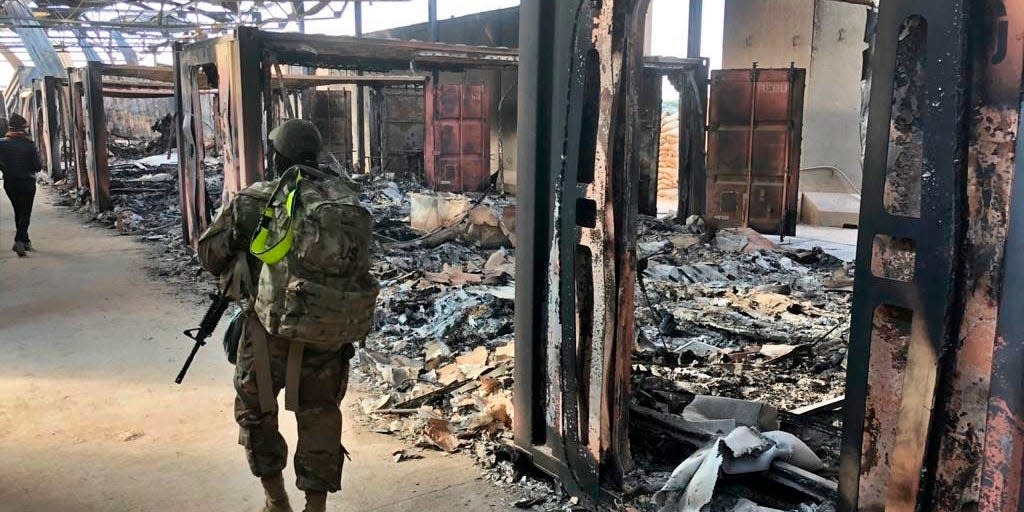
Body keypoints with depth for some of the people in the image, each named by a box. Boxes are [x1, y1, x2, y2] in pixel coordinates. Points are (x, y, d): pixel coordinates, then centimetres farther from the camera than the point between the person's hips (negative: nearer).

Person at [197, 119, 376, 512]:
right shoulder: (346, 201, -1)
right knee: (319, 419, 15)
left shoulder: (252, 202, -6)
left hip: (269, 329, -1)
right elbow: (361, 268, 6)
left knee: (256, 412, 20)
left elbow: (209, 255, 3)